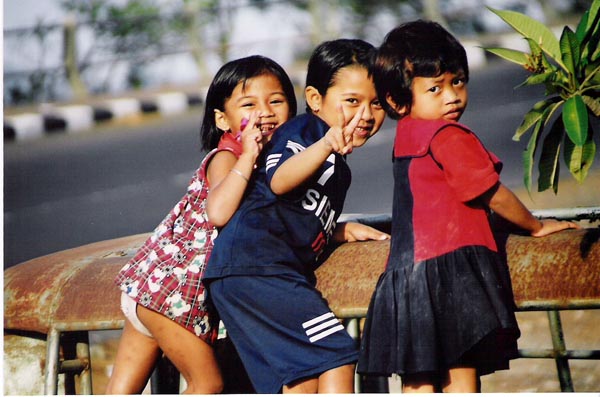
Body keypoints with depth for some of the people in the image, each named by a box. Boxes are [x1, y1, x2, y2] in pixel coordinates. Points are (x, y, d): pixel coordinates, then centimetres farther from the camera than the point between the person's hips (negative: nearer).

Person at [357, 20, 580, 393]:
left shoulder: (407, 136, 17)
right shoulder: (449, 137, -10)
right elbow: (494, 195, -4)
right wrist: (537, 226, 11)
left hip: (407, 274, 8)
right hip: (449, 270, -8)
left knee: (418, 381, 5)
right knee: (461, 375, -5)